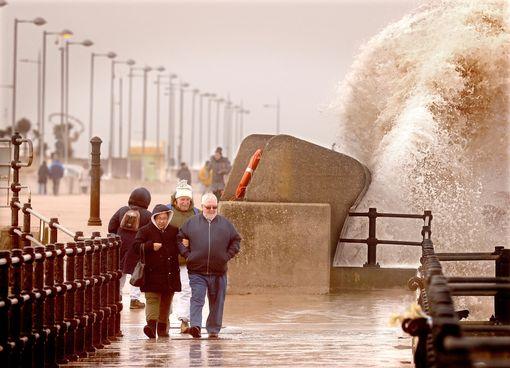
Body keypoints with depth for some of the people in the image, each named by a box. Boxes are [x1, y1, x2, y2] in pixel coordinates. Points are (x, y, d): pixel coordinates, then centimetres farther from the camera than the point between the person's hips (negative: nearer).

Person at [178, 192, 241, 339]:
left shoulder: (225, 224, 8)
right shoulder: (192, 222, 6)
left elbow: (236, 240, 15)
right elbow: (180, 238, 12)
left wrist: (228, 255, 3)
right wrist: (187, 254, 0)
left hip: (218, 271, 2)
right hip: (197, 271, -2)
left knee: (217, 302, 7)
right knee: (197, 299, -13)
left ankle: (213, 329, 17)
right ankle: (195, 326, -21)